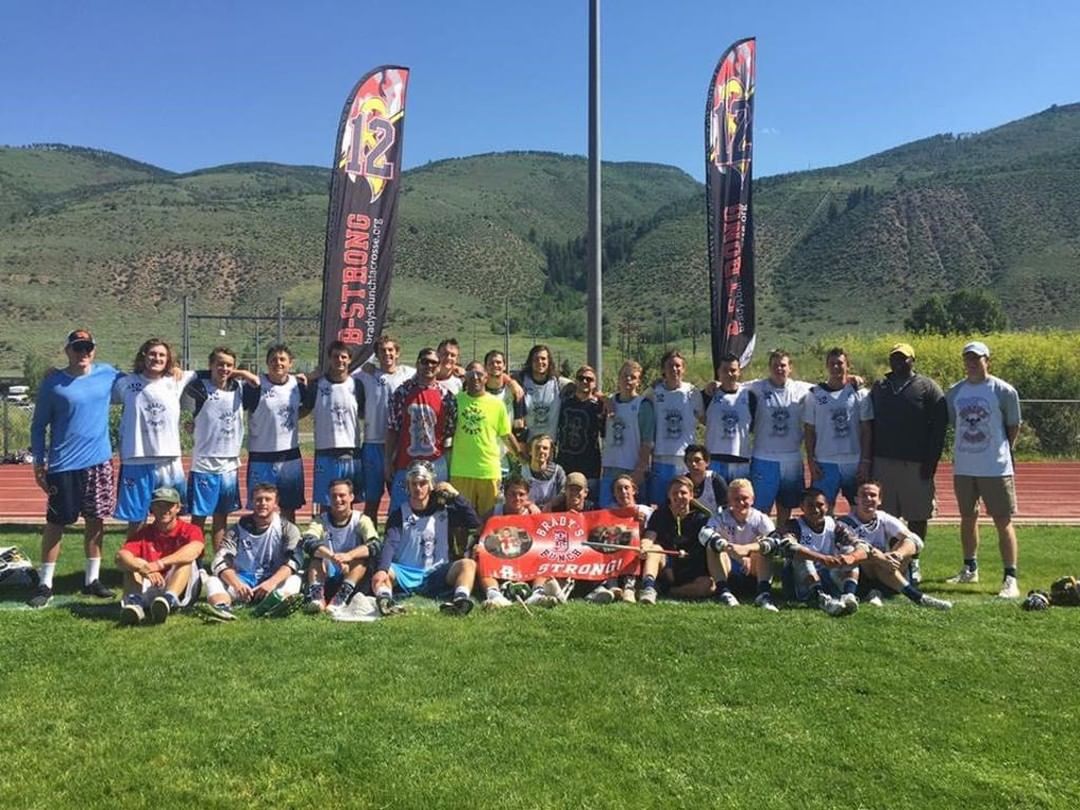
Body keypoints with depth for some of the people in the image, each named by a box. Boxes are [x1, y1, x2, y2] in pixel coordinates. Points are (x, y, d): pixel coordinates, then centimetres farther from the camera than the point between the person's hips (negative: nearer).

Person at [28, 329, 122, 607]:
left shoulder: (108, 374, 3)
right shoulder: (52, 383, -4)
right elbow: (39, 425, 1)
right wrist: (39, 463, -3)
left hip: (99, 462, 3)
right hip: (63, 465, -3)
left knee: (96, 520, 10)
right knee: (55, 522, 4)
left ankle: (92, 579, 22)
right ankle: (45, 584, 15)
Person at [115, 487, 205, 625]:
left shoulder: (190, 531, 3)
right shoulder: (144, 533, 10)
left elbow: (193, 550, -22)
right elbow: (120, 557, -10)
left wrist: (159, 564, -35)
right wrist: (144, 568, -31)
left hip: (181, 591, -2)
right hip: (149, 591, 3)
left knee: (186, 559, -24)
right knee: (133, 564, -14)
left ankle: (170, 599, -51)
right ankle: (134, 602, -41)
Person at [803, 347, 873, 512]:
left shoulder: (860, 393, 4)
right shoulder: (815, 394, 5)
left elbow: (866, 430, 3)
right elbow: (809, 430, 5)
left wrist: (865, 461, -4)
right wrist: (811, 461, -2)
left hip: (854, 462, 1)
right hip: (825, 463, 0)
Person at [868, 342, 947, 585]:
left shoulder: (927, 387, 2)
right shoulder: (879, 387, 14)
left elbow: (939, 426, -4)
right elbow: (869, 425, 14)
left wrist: (931, 462, -10)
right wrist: (867, 460, 7)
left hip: (916, 465, -3)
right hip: (883, 463, 3)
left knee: (918, 516, 4)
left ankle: (913, 561, 16)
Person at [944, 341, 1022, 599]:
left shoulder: (1004, 391, -6)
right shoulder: (955, 392, 6)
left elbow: (1014, 427, 1)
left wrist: (1001, 451, 3)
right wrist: (968, 446, 10)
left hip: (996, 468, -5)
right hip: (963, 467, 5)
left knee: (1003, 521, -2)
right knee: (968, 518, 15)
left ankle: (1010, 577, 2)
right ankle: (970, 568, 30)